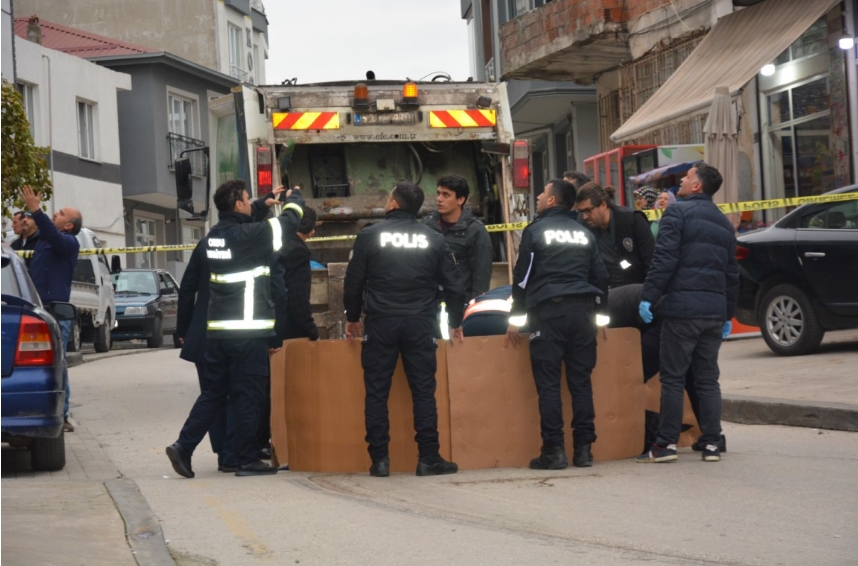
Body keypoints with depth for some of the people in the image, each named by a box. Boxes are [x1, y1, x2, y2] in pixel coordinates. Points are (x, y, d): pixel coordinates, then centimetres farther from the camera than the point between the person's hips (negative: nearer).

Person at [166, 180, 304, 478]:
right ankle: (247, 459, 5)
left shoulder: (213, 235, 8)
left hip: (217, 329, 7)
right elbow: (289, 222, -2)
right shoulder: (248, 235, -13)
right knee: (248, 395, 0)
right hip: (249, 331, -7)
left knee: (213, 392, 14)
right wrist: (294, 199, 18)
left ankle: (184, 446, 6)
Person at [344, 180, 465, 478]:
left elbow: (353, 282, 1)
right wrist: (455, 324, 19)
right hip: (420, 324, 1)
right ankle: (429, 458, 0)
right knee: (423, 391, 3)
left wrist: (352, 318, 16)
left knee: (377, 391, 4)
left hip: (380, 322, -1)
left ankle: (379, 459, 1)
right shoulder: (433, 239, 5)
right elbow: (453, 284, 7)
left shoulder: (369, 235, 0)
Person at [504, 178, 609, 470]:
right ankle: (583, 449, 3)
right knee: (581, 382, 5)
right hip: (582, 311, 5)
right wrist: (597, 311, 24)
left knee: (548, 383, -4)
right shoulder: (583, 234, 16)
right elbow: (601, 276, 17)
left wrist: (515, 318, 5)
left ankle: (553, 450, -8)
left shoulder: (536, 230, 2)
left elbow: (522, 276, 0)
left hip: (548, 311, -4)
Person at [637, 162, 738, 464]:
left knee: (672, 377, -2)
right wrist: (728, 314, 24)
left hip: (682, 306, -6)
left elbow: (665, 258, -13)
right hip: (714, 309, 6)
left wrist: (648, 297, -13)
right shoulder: (724, 223, 19)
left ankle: (666, 443, -3)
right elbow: (732, 272, 20)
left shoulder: (678, 212, -3)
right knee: (708, 379, 10)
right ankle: (711, 443, 6)